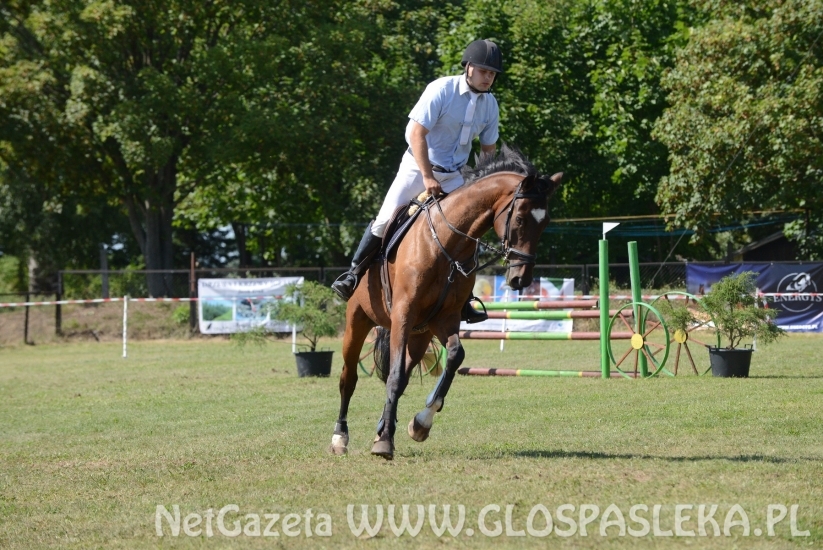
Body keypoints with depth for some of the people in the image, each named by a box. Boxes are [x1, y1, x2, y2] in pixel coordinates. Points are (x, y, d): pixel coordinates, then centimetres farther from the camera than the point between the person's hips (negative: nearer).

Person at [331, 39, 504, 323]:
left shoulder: (490, 103, 0)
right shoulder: (442, 90, -17)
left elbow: (489, 148, 12)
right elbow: (416, 134, -20)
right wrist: (428, 177, -22)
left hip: (453, 176, 5)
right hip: (418, 167, -5)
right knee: (386, 220, -13)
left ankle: (463, 301, 3)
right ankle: (353, 274, 2)